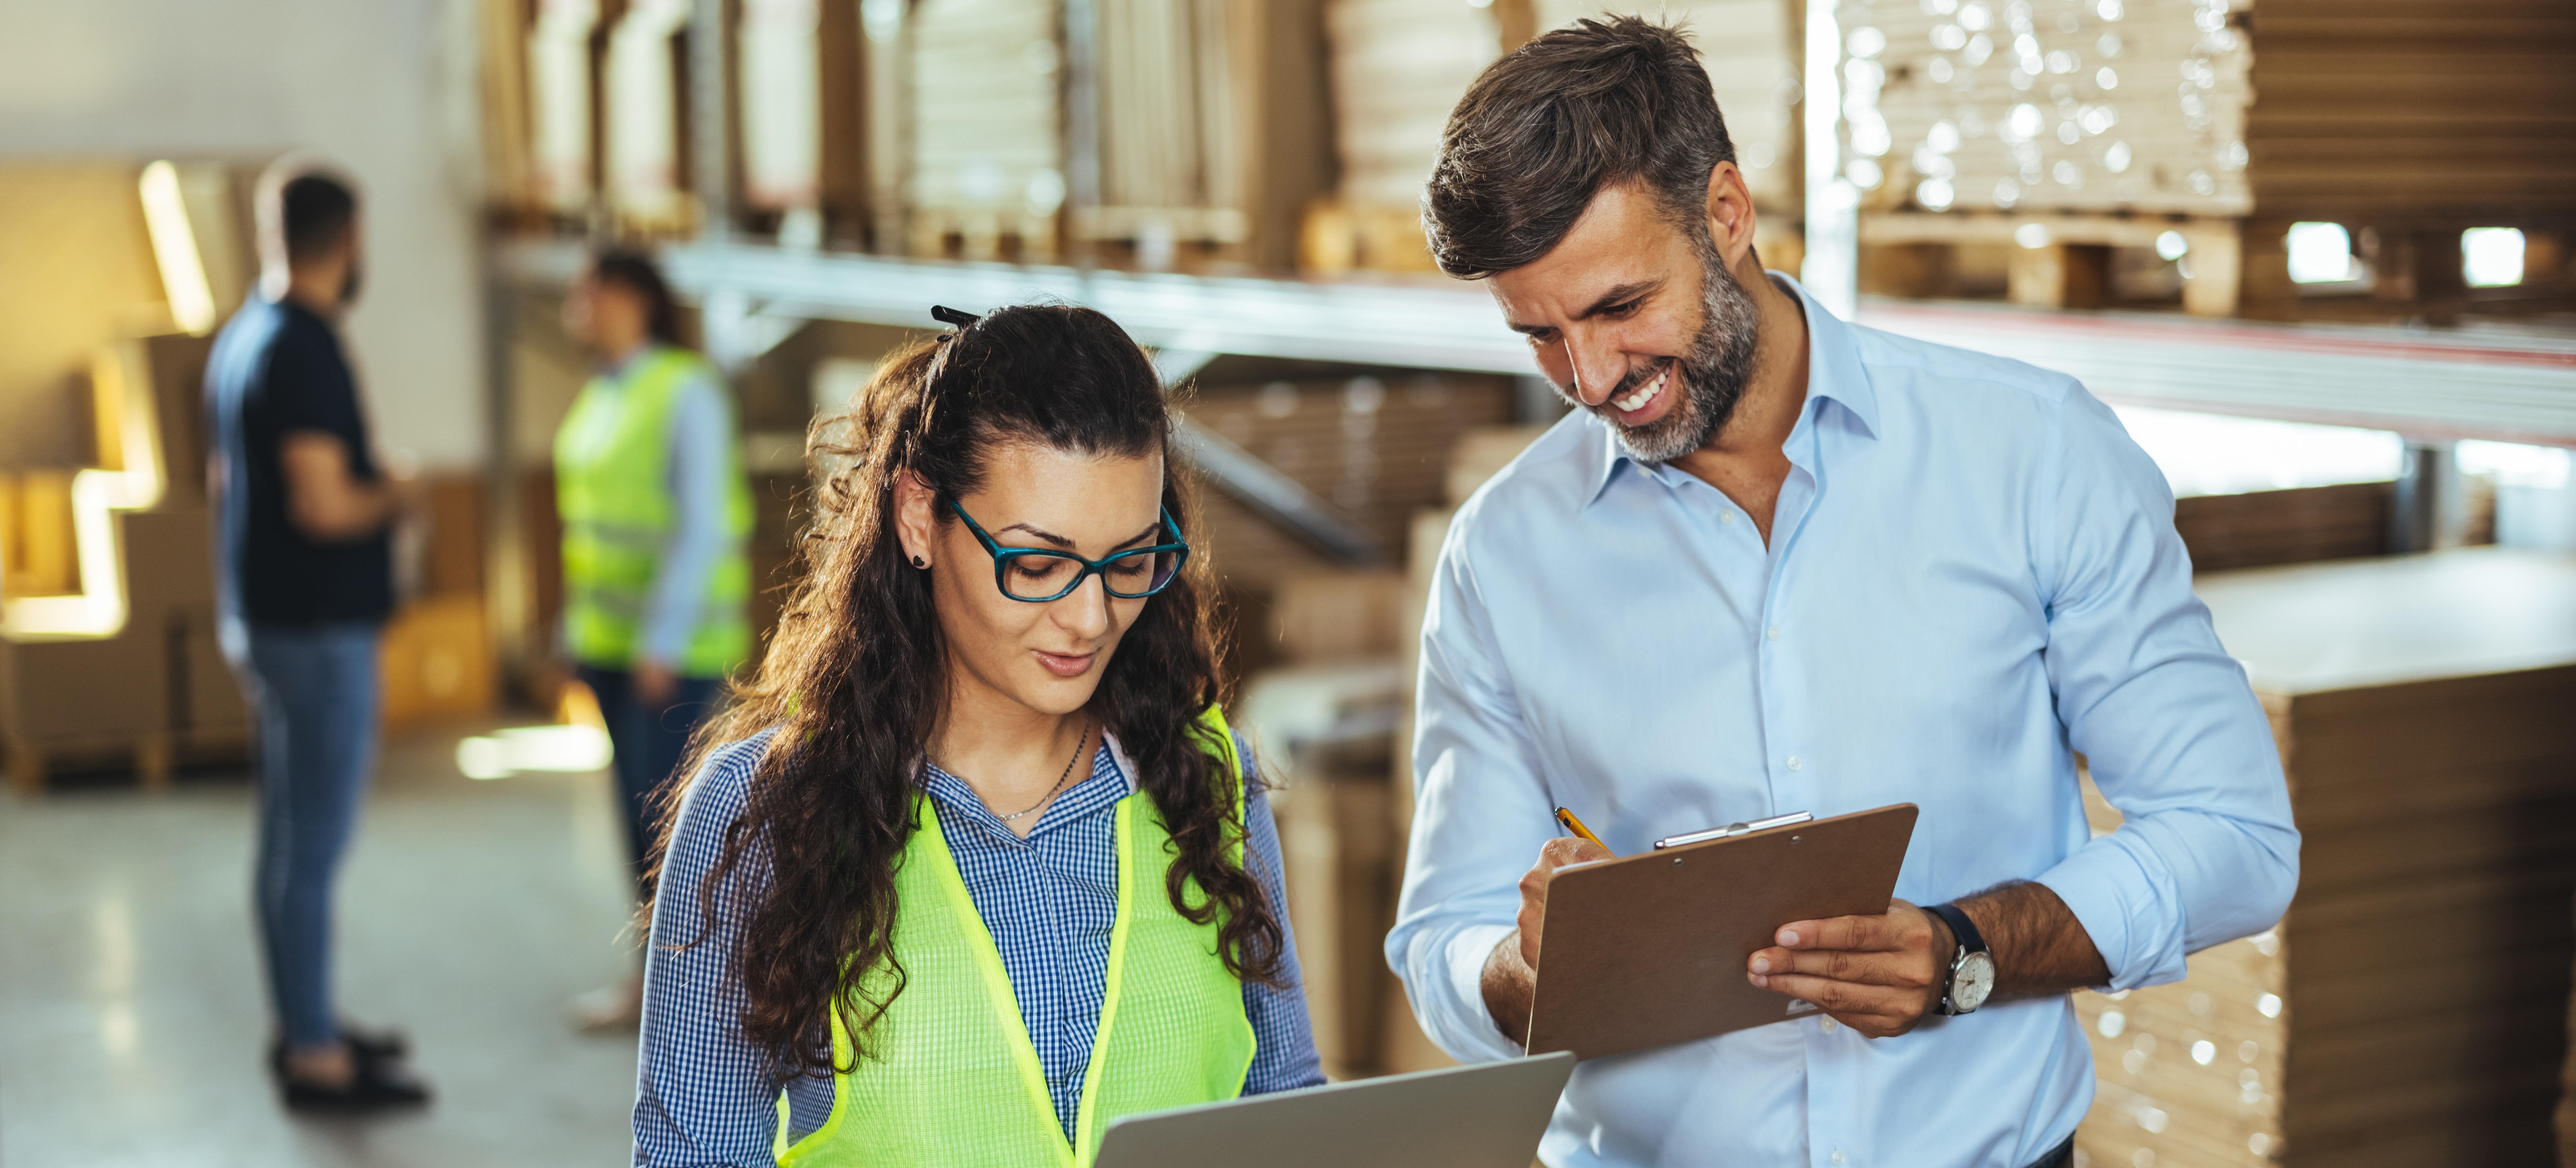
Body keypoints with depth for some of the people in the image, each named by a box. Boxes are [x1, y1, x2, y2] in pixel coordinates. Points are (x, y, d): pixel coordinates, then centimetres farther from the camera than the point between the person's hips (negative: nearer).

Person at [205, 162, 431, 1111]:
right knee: (312, 849, -3)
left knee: (289, 841, 16)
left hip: (265, 621, 10)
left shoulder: (240, 338, 11)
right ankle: (315, 1058, 3)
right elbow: (323, 506, -24)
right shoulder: (305, 349, -19)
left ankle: (305, 1027, 27)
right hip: (319, 632, -10)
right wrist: (392, 497, -6)